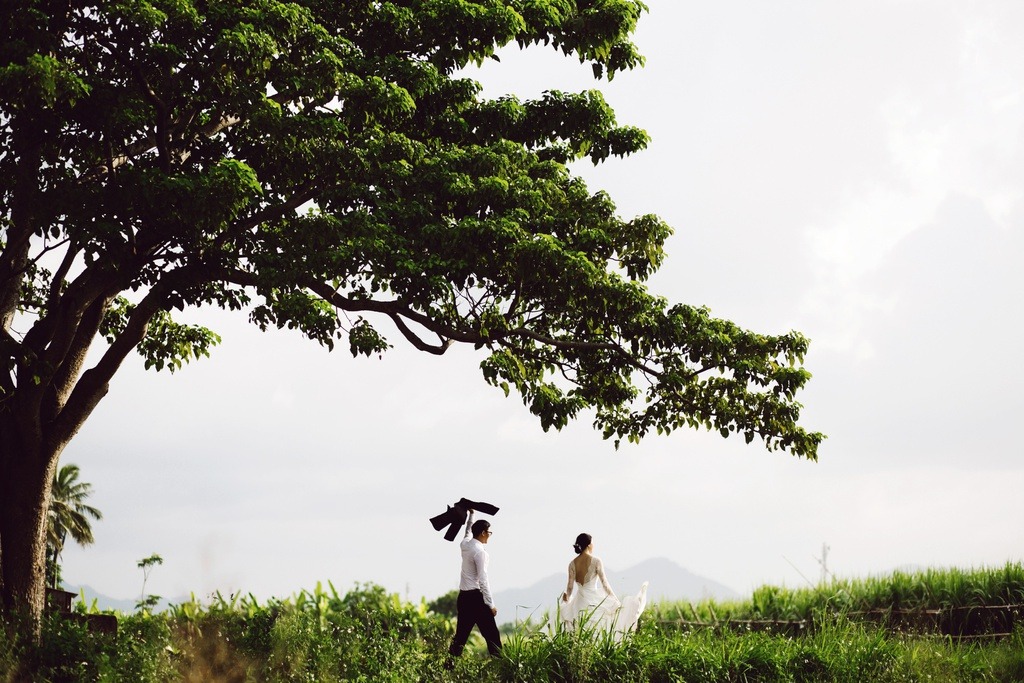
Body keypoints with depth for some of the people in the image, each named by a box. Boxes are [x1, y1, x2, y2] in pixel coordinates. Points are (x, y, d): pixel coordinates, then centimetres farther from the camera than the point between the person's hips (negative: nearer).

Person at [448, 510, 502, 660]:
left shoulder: (465, 544, 10)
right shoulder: (480, 551, -14)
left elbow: (468, 532, 37)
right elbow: (482, 580, -18)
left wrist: (471, 515, 49)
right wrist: (491, 605, -15)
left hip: (463, 597, 8)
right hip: (476, 597, -8)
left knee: (460, 635, 10)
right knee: (491, 635, -5)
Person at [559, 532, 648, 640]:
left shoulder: (572, 564, -3)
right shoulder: (596, 561, -12)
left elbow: (570, 587, -2)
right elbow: (604, 583, -9)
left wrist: (567, 598, 18)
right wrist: (617, 600, -1)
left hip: (580, 602, 4)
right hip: (595, 601, -4)